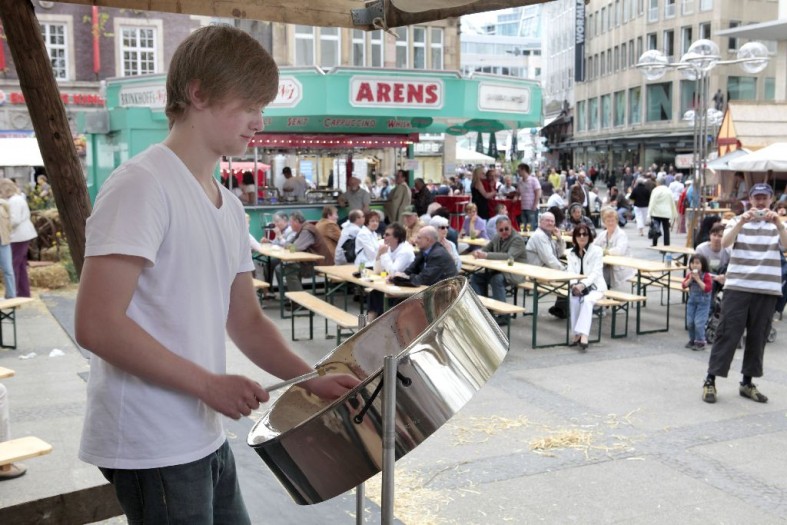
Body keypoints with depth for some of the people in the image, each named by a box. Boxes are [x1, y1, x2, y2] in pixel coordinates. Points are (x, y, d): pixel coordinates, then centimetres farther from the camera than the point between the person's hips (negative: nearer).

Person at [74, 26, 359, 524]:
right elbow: (97, 324, -22)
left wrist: (312, 379, 0)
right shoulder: (142, 184, -16)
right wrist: (207, 384, -21)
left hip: (206, 436, 8)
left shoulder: (229, 206, 10)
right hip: (152, 446, -8)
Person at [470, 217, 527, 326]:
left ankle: (504, 315, -26)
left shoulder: (517, 239, -15)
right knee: (476, 277, -2)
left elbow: (509, 256, -30)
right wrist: (478, 252, -9)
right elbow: (486, 249, 19)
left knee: (497, 279, -34)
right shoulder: (497, 238, 9)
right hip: (498, 271, 8)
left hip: (515, 273, -8)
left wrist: (486, 255, -38)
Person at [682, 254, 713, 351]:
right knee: (689, 322, 8)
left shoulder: (707, 275, -13)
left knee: (699, 323, -11)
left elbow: (708, 288, -23)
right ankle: (692, 340, 24)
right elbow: (684, 286, -3)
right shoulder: (689, 274, 2)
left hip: (703, 302, -6)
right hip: (692, 301, 6)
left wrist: (698, 279, -25)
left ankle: (700, 342, 0)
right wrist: (690, 278, -17)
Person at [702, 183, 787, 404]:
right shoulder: (737, 221, 7)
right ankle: (710, 380, 2)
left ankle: (747, 382, 18)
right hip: (737, 286, -2)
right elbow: (725, 243, -12)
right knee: (728, 333, -4)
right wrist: (742, 222, -27)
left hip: (768, 289, 2)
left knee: (758, 337, 6)